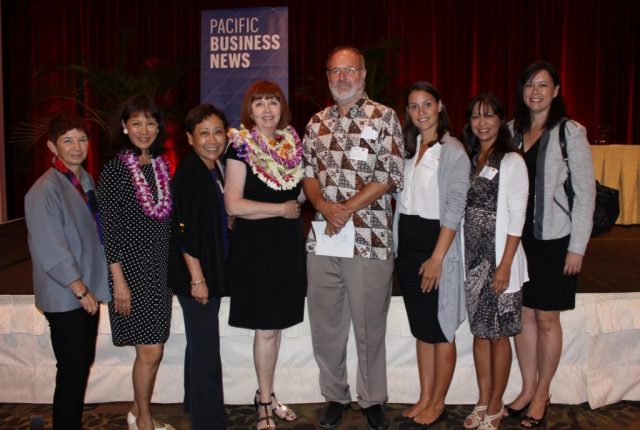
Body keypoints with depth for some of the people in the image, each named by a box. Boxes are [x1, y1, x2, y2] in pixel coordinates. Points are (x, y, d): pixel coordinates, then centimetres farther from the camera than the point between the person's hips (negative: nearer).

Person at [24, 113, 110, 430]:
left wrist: (91, 289, 11)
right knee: (72, 370, 0)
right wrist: (80, 290, -14)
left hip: (88, 290, 7)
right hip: (65, 297, -7)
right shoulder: (45, 190, -16)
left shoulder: (86, 180, 7)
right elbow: (50, 249, -19)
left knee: (83, 364, 16)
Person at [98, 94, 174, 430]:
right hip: (130, 269, -6)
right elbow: (108, 228, -11)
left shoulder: (162, 166, 8)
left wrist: (175, 269, 9)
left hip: (160, 268, 6)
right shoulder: (115, 169, -9)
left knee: (153, 348, 12)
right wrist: (118, 280, -13)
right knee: (150, 350, -1)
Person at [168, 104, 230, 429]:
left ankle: (195, 403, 39)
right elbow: (183, 230, -20)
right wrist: (197, 277, -19)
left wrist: (212, 273, 13)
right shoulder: (188, 174, -17)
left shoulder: (214, 170, 9)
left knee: (200, 343, 21)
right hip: (195, 272, -9)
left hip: (211, 268, 9)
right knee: (206, 350, 0)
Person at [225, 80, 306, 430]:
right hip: (256, 244, -5)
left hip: (289, 242, 5)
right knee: (266, 328, 2)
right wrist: (281, 208, -12)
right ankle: (264, 402, 20)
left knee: (277, 324, 12)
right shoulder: (241, 146, -7)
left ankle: (266, 395, 28)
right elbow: (233, 204, -14)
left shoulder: (292, 143, 8)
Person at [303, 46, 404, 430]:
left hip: (369, 239, -4)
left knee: (370, 326, 7)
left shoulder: (384, 118, -1)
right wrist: (323, 205, -8)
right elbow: (308, 172, 12)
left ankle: (373, 399, 26)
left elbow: (391, 177, -8)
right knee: (325, 323, 11)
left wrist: (346, 209, -14)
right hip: (322, 237, 4)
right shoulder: (317, 122, 14)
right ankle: (335, 396, 30)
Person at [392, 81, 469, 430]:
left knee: (440, 329, 4)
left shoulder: (452, 151, -8)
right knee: (421, 328, 13)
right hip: (406, 244, 7)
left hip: (436, 243, -6)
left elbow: (454, 209, -14)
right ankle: (424, 399, 25)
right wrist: (398, 247, 5)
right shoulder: (408, 149, 11)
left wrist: (437, 258, -19)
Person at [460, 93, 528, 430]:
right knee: (479, 331, 12)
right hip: (471, 258, 5)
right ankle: (483, 403, 25)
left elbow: (516, 218, -11)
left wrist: (505, 265, -16)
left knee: (498, 333, 4)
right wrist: (461, 257, 4)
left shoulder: (512, 162, -6)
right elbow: (462, 211, 10)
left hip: (498, 258, -5)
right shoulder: (468, 160, 11)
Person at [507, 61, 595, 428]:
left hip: (554, 239, -4)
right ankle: (528, 389, 26)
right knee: (523, 314, 10)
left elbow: (586, 192, -6)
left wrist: (577, 247, -10)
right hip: (518, 237, 4)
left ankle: (542, 393, 22)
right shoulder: (512, 132, 7)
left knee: (547, 318, 5)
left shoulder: (570, 133, -5)